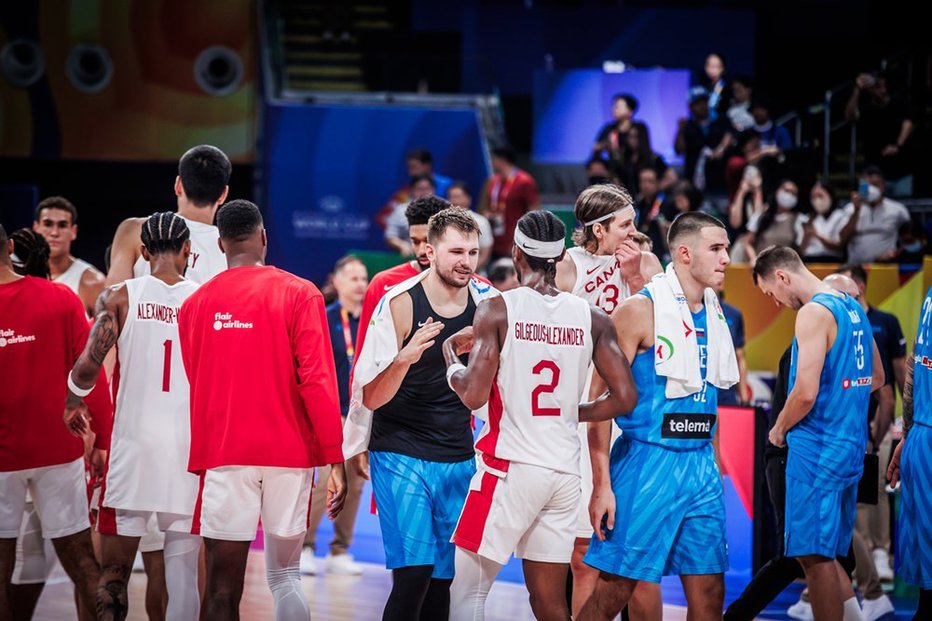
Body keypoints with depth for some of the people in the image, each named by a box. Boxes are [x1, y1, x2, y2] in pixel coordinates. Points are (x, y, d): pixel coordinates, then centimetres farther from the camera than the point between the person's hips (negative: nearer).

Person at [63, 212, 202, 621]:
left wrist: (72, 403, 9)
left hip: (134, 445, -1)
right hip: (189, 449, 1)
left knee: (114, 571, 5)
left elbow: (89, 363, -10)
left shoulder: (119, 297, -1)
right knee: (183, 571, 5)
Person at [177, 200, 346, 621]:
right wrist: (335, 461, -6)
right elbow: (318, 381, -9)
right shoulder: (299, 294, -3)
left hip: (223, 457, 1)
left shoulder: (195, 304, 5)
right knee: (285, 577, 10)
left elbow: (191, 389, 11)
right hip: (287, 454, -1)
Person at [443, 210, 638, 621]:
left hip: (510, 467, -5)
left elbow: (473, 395, -11)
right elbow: (624, 398, 2)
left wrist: (449, 355, 8)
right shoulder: (592, 318, 5)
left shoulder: (498, 310, -6)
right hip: (565, 470, 5)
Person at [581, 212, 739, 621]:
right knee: (615, 588, -4)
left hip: (700, 464, 7)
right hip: (647, 462, -7)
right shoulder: (640, 310, -9)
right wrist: (602, 485, -16)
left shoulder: (713, 312, 12)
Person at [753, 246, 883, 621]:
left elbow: (805, 392, -22)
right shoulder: (853, 308, 13)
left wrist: (780, 429, -6)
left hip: (817, 447, -9)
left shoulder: (814, 312, -15)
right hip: (851, 446, 9)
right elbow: (877, 379, 24)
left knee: (814, 555, -4)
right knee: (823, 553, 15)